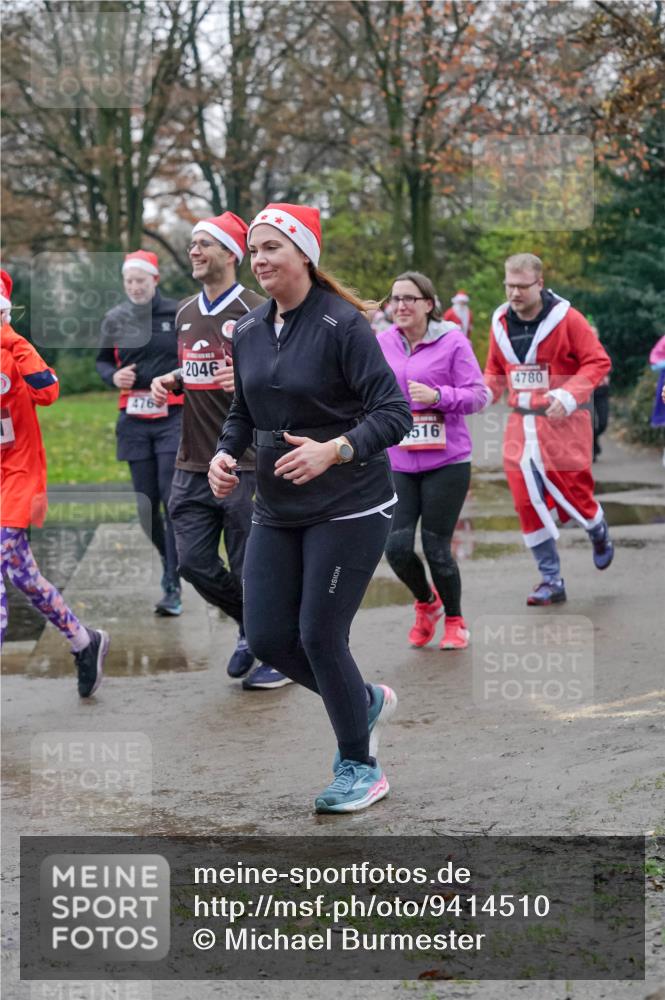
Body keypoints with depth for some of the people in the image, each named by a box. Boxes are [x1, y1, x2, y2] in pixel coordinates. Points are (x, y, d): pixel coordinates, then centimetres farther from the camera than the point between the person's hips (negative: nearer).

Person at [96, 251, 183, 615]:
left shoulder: (177, 314, -1)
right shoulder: (115, 319, 6)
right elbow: (102, 361, 18)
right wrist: (113, 377, -3)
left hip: (173, 417, -3)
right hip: (134, 421, 3)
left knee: (173, 500, -11)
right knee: (146, 504, 6)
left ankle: (172, 587, -9)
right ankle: (171, 561, 30)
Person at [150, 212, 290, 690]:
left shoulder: (255, 312, -9)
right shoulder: (185, 314, 13)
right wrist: (169, 381, 7)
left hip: (243, 465, -7)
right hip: (192, 466, 7)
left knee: (250, 569, 0)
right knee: (194, 563, 6)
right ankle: (250, 628, 30)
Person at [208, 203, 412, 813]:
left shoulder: (342, 325, -15)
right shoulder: (249, 332, 6)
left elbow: (394, 413, -18)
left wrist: (334, 450, -31)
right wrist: (225, 455, -2)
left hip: (349, 510, -7)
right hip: (277, 511, 7)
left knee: (320, 635, -5)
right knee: (266, 637, 5)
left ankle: (360, 769, 16)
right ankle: (367, 702, 32)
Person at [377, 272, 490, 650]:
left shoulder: (452, 341, -6)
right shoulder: (382, 343, 4)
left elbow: (478, 394, -7)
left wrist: (437, 396, -20)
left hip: (446, 461, -3)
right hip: (397, 463, 3)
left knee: (436, 548, -1)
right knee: (397, 546, -6)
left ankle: (455, 621, 24)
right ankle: (426, 602, 27)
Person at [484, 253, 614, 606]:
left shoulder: (565, 317, -10)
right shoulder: (501, 323, 5)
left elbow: (598, 362, -8)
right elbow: (495, 371, 17)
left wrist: (568, 396, -21)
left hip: (563, 423, -4)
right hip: (521, 425, 4)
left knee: (573, 493, 2)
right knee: (527, 503, -1)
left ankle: (599, 533, 39)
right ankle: (551, 580, 9)